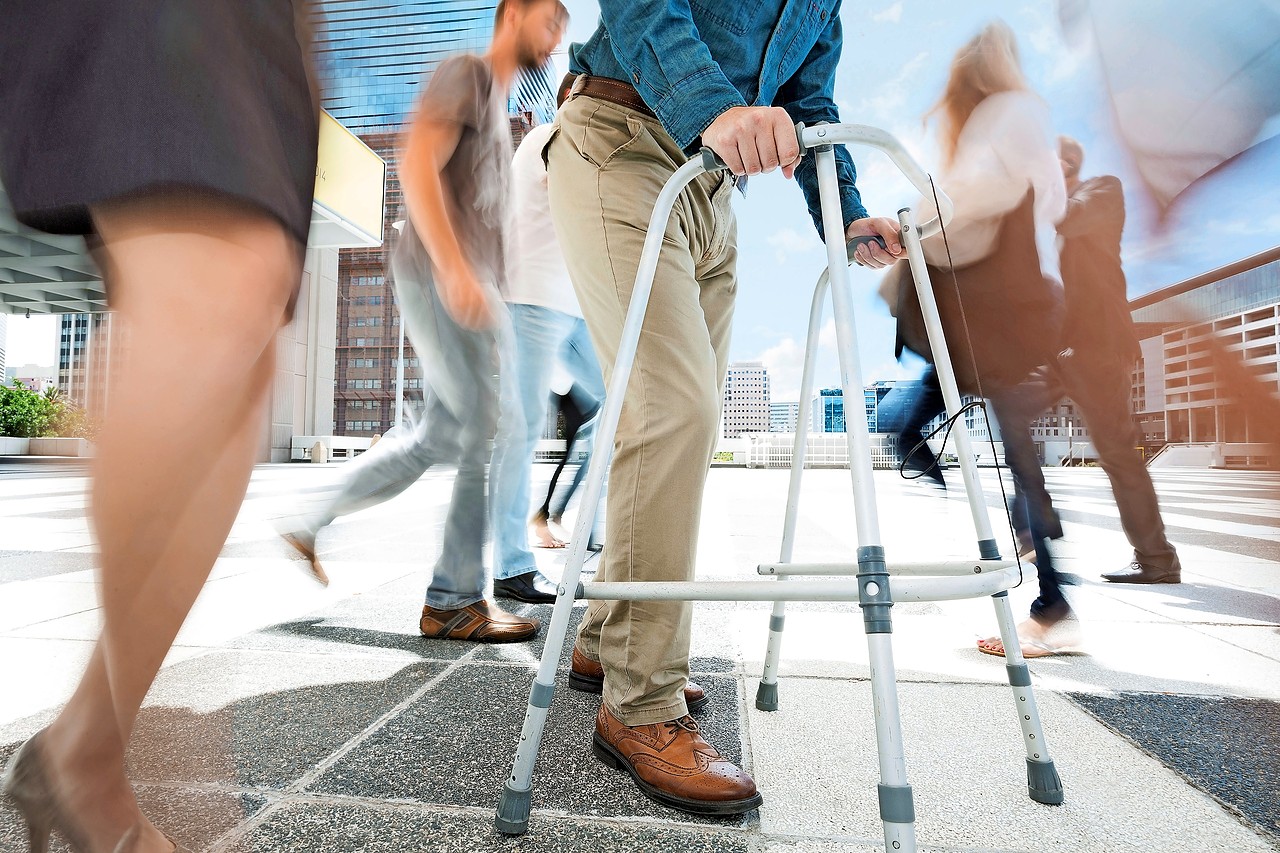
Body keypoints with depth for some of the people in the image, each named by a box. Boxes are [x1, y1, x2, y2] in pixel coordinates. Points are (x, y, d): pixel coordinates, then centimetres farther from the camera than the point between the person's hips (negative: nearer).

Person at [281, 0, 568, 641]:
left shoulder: (499, 104, 30)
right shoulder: (467, 71, 2)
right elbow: (417, 165, -15)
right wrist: (454, 269, -25)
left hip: (468, 287, 9)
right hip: (442, 280, -9)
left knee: (440, 436, 11)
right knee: (493, 434, -10)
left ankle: (313, 526, 22)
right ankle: (454, 601, -1)